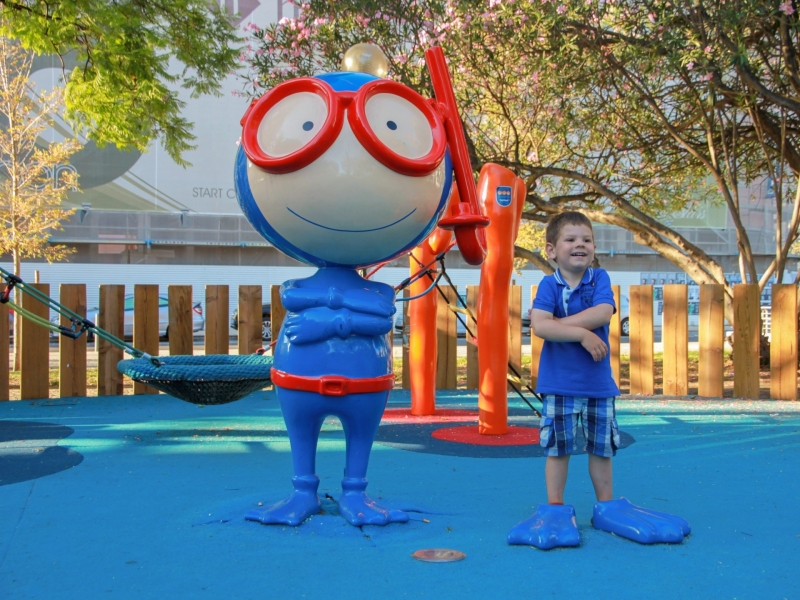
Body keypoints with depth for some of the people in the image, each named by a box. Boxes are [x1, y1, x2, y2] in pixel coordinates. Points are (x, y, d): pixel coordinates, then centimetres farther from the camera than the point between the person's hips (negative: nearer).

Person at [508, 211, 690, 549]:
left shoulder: (600, 279, 1)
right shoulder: (549, 285, -6)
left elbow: (603, 313, -18)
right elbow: (538, 325, -21)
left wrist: (559, 324, -20)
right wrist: (582, 333, -24)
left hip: (599, 382, 2)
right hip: (559, 384, -2)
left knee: (602, 447, 13)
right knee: (558, 446, 6)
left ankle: (606, 506, 28)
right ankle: (555, 508, 18)